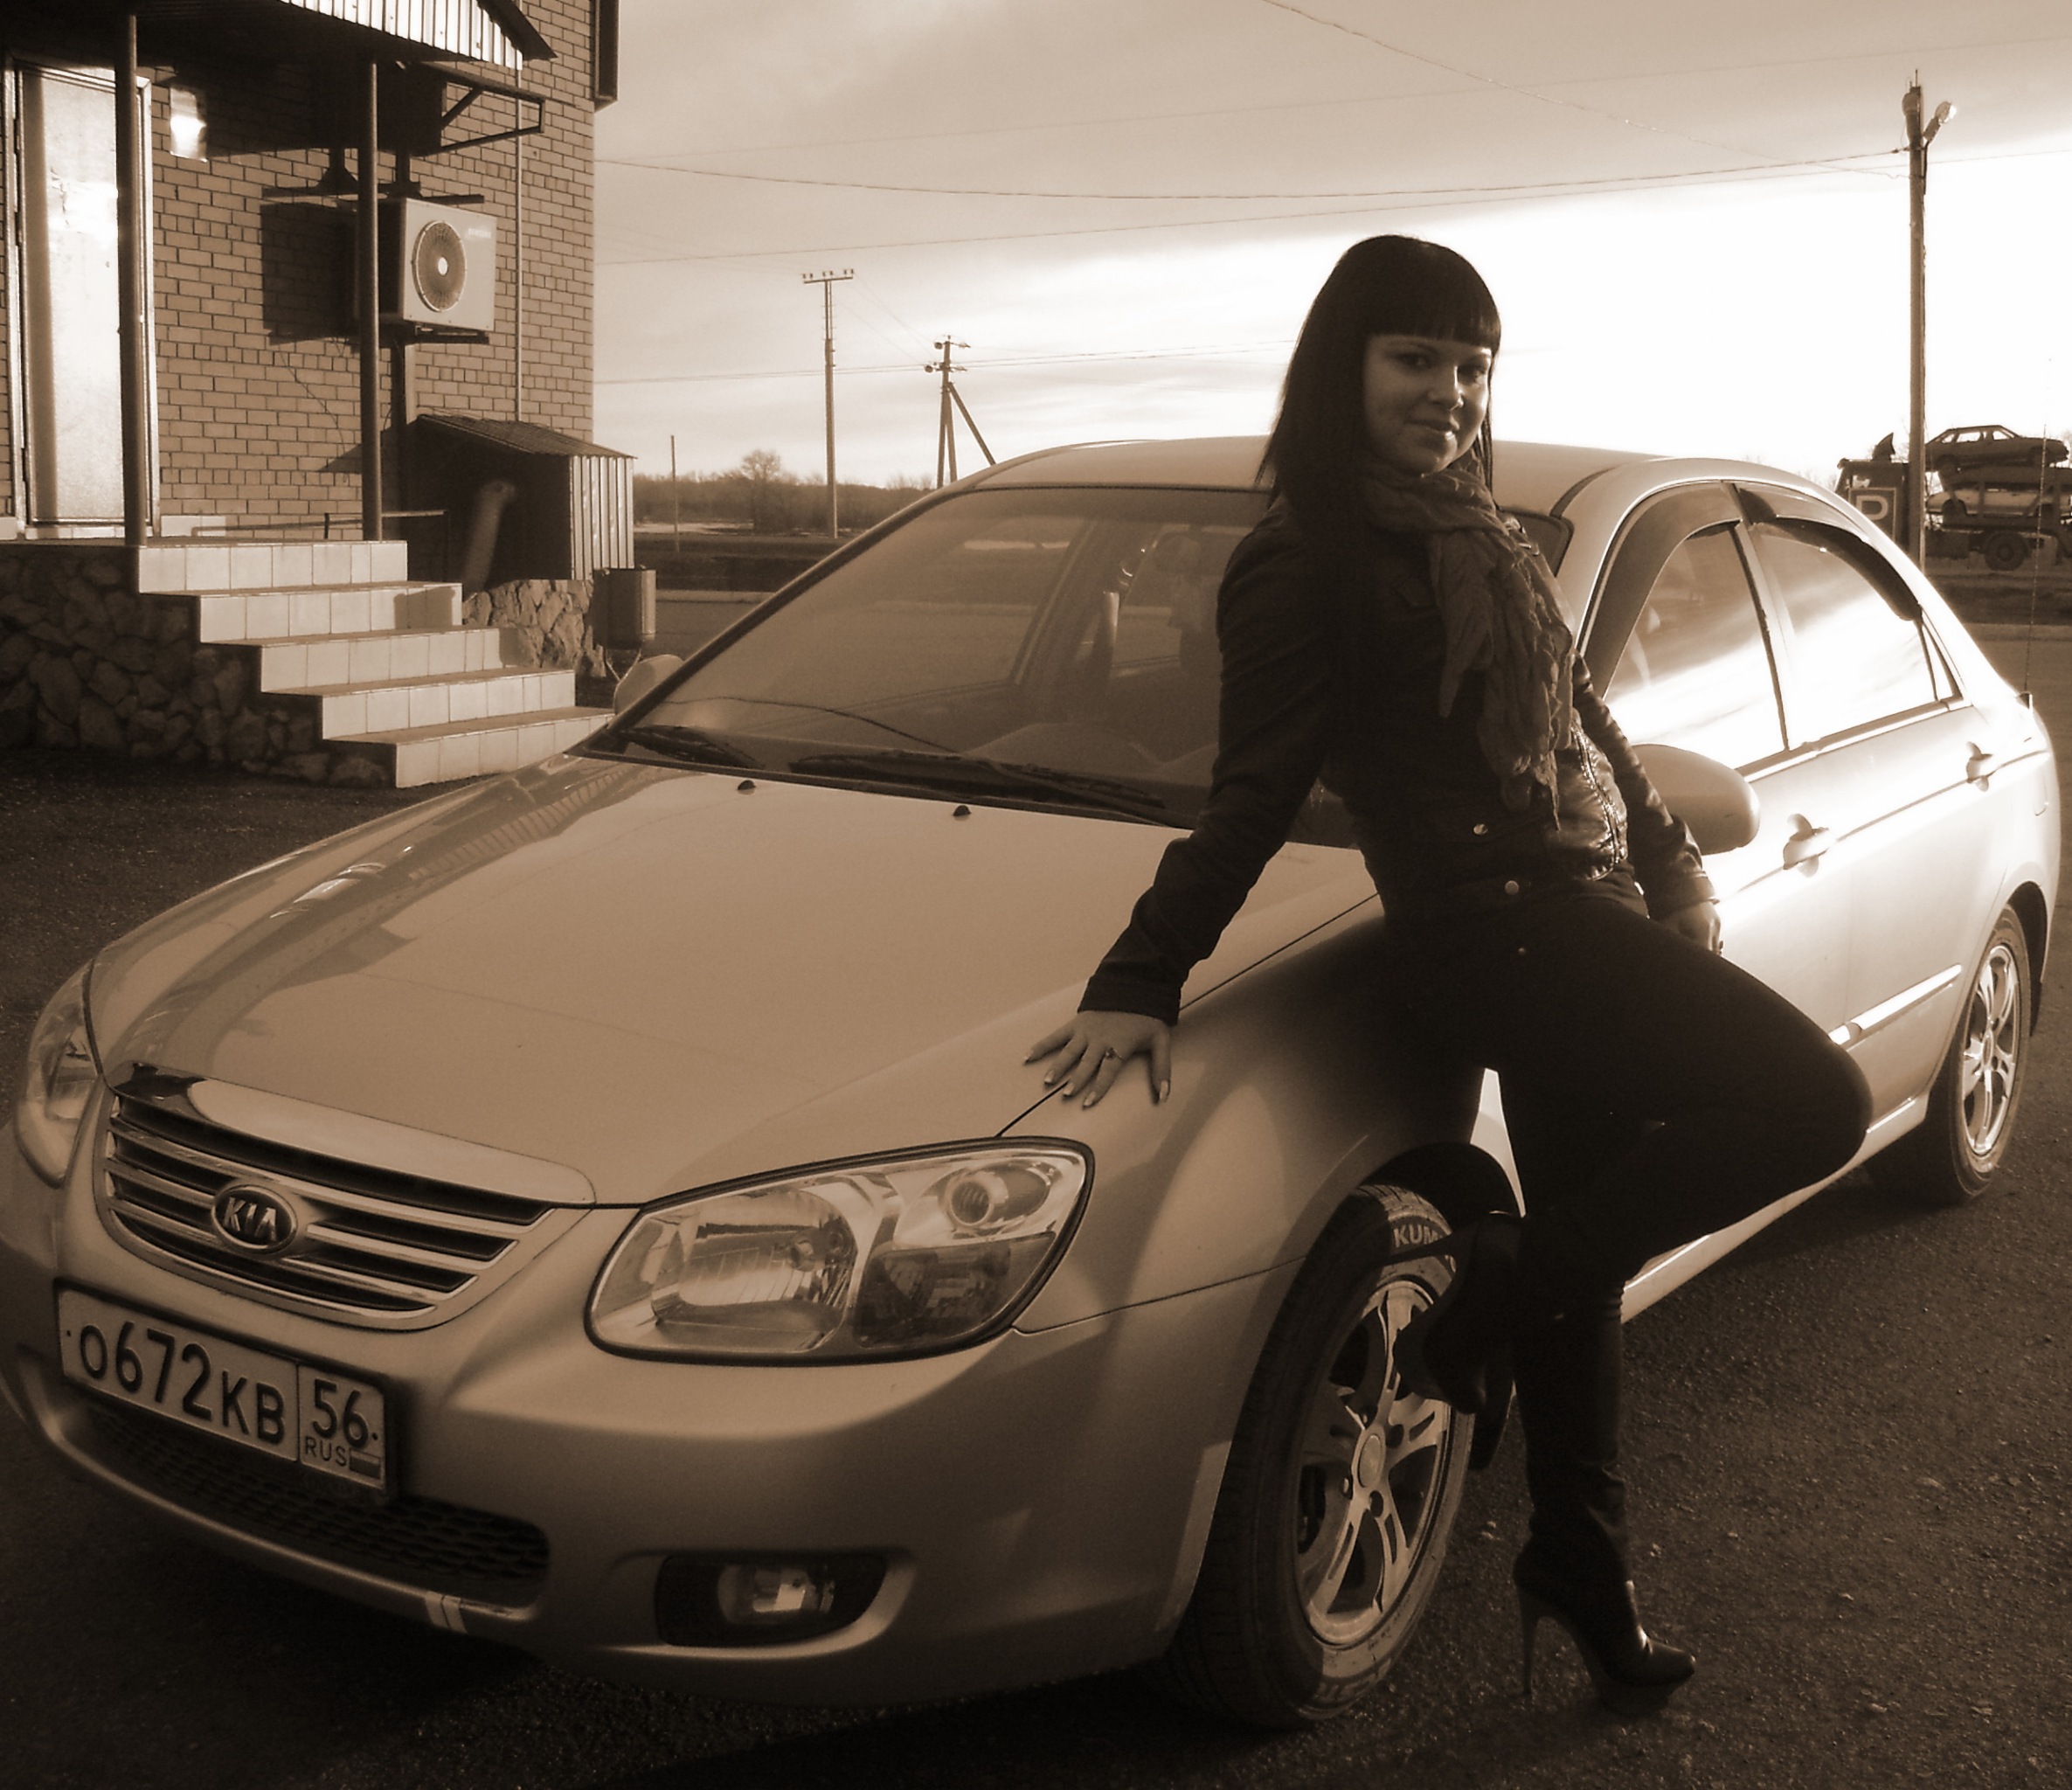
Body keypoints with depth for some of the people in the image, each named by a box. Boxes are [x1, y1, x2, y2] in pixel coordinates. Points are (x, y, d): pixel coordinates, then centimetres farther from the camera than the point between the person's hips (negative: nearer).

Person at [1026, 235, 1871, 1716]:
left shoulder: (1476, 537, 16)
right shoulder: (1307, 567, -10)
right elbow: (1254, 800, -13)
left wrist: (1668, 869, 20)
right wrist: (1140, 984, -19)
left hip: (1580, 922, 9)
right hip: (1494, 931, -9)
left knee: (1581, 1247, 14)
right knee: (1815, 1103, -17)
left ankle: (1583, 1563, 29)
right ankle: (1504, 1289, -5)